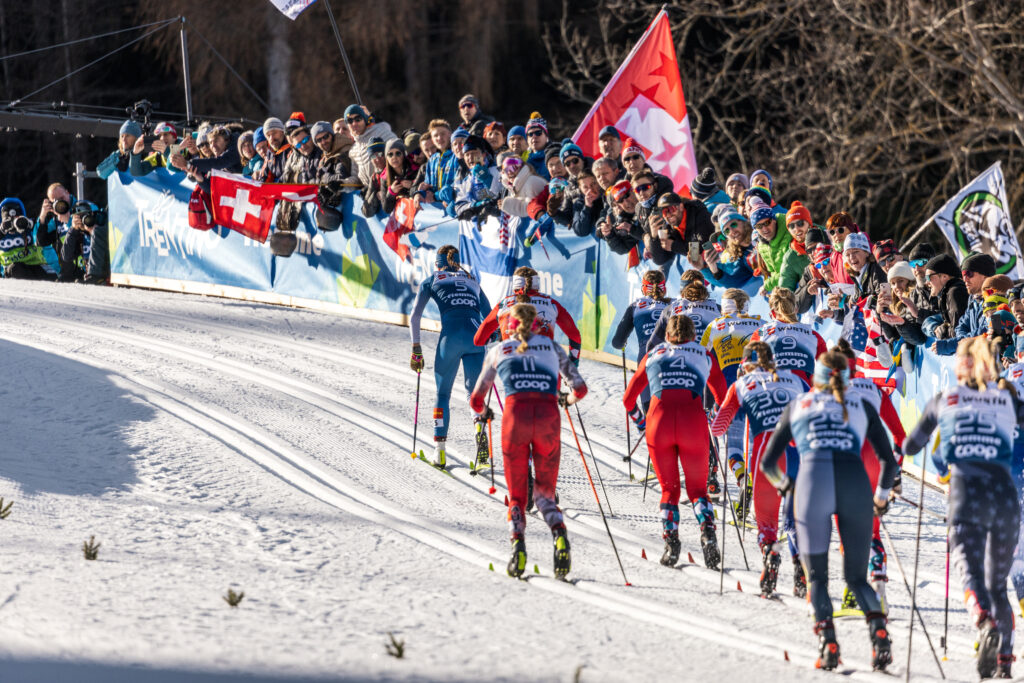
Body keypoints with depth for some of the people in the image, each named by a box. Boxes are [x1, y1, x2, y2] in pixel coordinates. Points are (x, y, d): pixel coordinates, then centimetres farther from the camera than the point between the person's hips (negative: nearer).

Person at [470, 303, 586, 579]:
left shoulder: (499, 351, 20)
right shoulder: (551, 346, 21)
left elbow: (477, 399, 28)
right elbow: (579, 388, 19)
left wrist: (482, 412, 52)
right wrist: (570, 399, 43)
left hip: (516, 414, -1)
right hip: (548, 416, 1)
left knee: (517, 494, 9)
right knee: (544, 492, 12)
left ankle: (518, 544, -18)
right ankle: (559, 534, -18)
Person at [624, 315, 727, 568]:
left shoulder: (653, 356, 22)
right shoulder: (705, 356, 21)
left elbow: (628, 399, 27)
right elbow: (723, 397, 24)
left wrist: (639, 421, 45)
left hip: (659, 423, 0)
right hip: (693, 424, 0)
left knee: (669, 488, 15)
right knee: (697, 488, 11)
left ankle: (671, 539, -6)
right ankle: (707, 532, -17)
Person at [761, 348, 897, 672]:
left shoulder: (797, 406, 24)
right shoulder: (862, 407, 24)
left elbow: (768, 462, 25)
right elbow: (889, 461, 20)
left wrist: (782, 484, 46)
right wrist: (882, 496, 38)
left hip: (813, 479, -1)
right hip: (855, 483, 1)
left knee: (817, 575, 9)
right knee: (856, 576, 12)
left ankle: (827, 642, -14)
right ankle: (878, 630, -15)